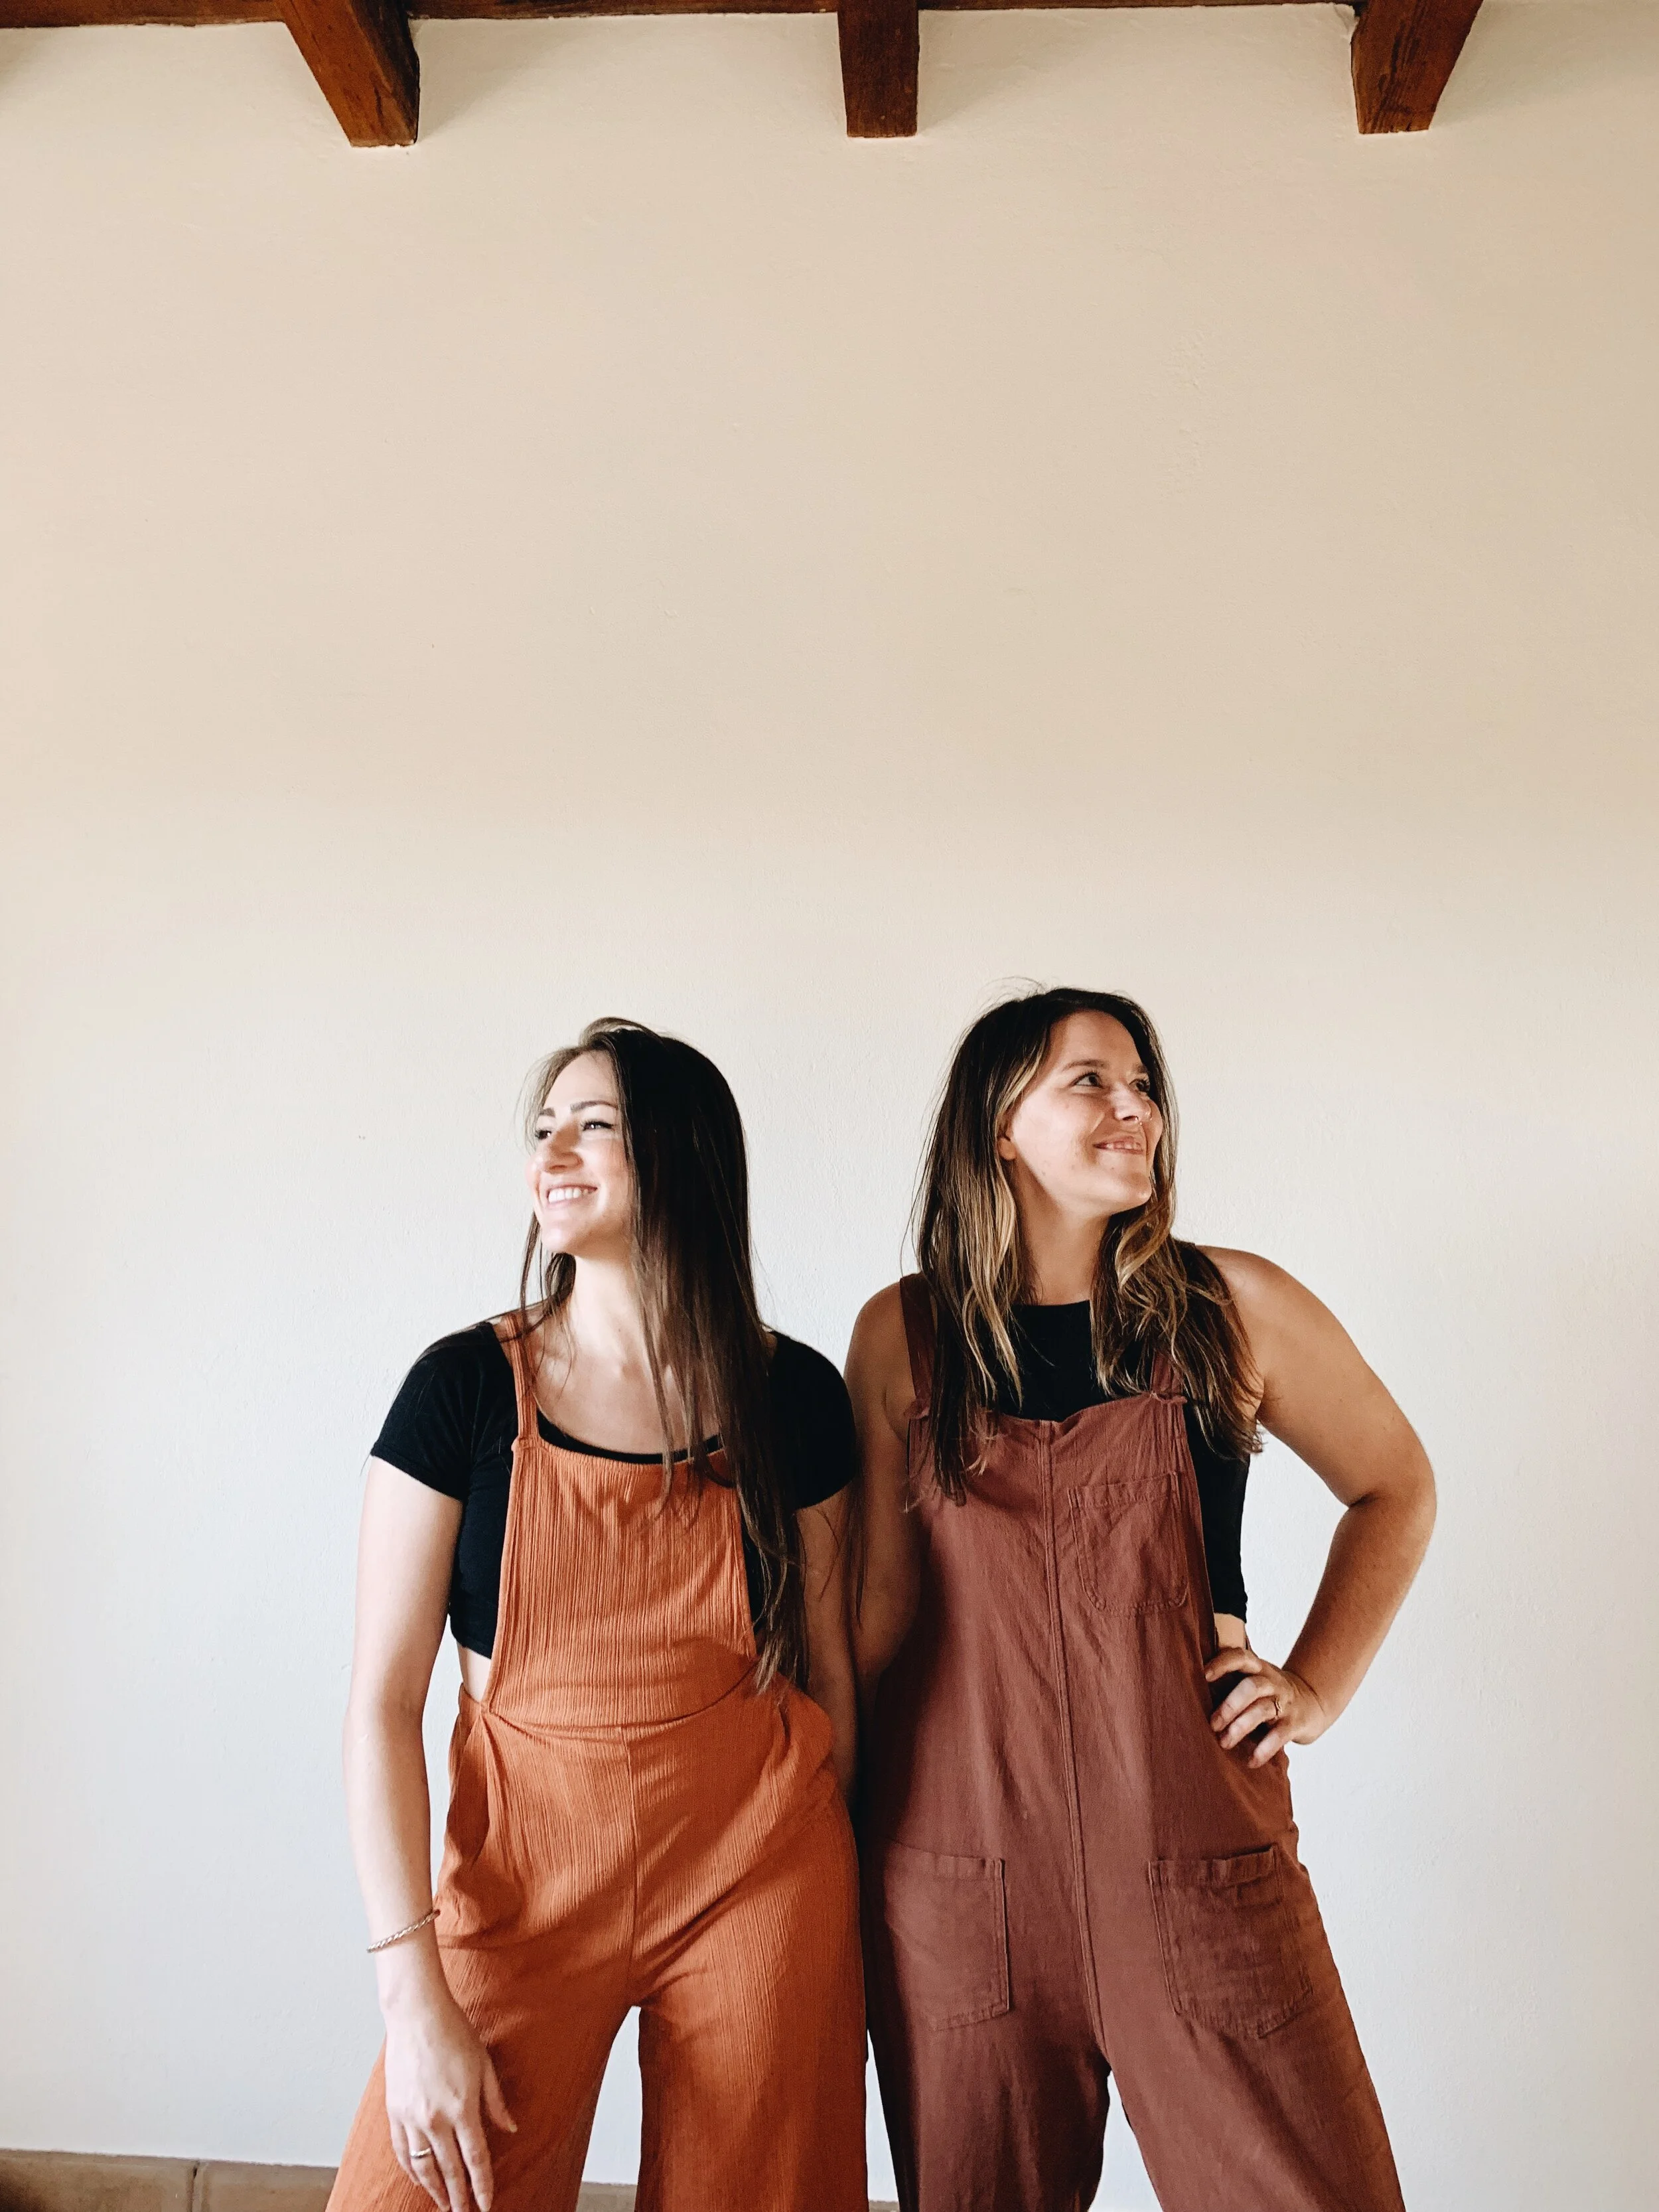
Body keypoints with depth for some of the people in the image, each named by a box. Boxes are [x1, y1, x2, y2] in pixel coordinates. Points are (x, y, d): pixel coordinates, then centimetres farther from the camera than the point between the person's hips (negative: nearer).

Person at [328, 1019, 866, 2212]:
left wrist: (836, 1901, 13)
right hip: (525, 1878, -1)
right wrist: (417, 1997, -11)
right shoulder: (466, 1386, -7)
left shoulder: (793, 1395, -3)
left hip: (754, 1874, 1)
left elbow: (827, 1665, 8)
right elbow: (382, 1703, -7)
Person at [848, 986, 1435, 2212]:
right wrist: (842, 1818, 8)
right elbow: (881, 1593, 7)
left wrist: (1318, 1687, 5)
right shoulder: (904, 1334, 1)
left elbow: (1394, 1487, 13)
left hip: (1198, 1853, 0)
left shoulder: (1231, 1307, -1)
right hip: (961, 1864, 1)